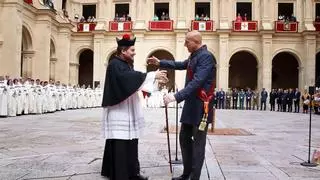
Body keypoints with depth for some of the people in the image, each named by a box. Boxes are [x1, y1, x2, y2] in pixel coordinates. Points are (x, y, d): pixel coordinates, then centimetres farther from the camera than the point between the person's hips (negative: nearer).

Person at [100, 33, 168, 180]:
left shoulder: (127, 64, 16)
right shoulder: (115, 64, -13)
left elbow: (132, 81, 19)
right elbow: (129, 77, -29)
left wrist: (155, 78, 10)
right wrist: (153, 75, -27)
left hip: (128, 111, 9)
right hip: (119, 112, -9)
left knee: (131, 143, 11)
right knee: (120, 144, -4)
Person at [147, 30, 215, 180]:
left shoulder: (206, 56, -17)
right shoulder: (194, 56, 13)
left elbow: (197, 82, -28)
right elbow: (181, 65, 30)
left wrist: (176, 96, -34)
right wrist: (160, 63, 23)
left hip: (201, 106, -10)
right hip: (191, 104, 10)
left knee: (198, 143, -1)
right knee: (184, 138, 14)